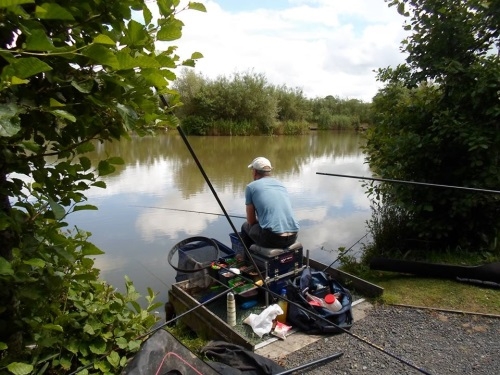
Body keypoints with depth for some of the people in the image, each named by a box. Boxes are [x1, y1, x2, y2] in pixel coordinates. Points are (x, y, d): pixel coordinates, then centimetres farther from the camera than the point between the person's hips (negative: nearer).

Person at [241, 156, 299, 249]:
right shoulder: (281, 185, 19)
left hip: (271, 238, -5)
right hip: (293, 237, 5)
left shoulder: (251, 186, 5)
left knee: (246, 226, 25)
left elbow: (251, 221, 9)